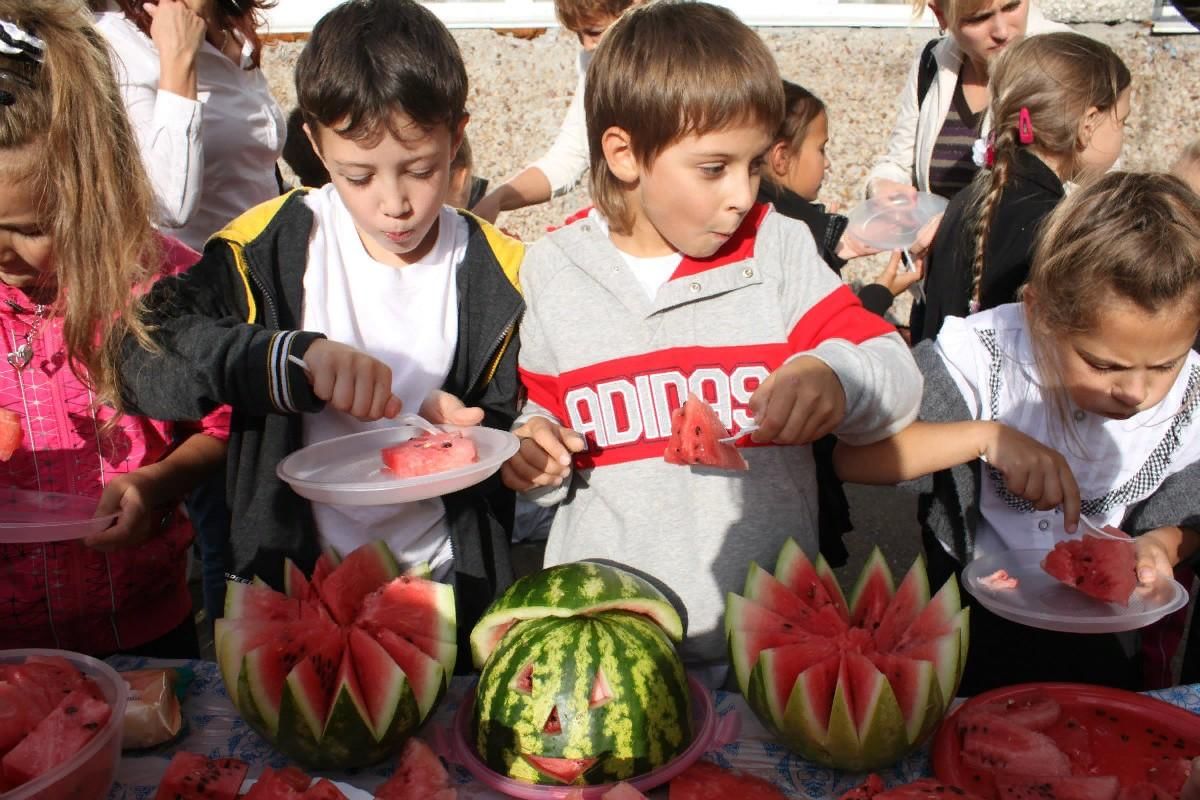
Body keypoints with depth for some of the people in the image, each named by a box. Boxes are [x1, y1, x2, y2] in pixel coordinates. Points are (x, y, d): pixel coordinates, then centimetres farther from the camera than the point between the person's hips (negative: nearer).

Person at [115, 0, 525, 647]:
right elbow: (143, 356, -22)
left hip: (443, 585, 1)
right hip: (294, 579, 0)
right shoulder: (274, 244, -11)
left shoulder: (499, 274, -8)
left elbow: (513, 437, 0)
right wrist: (293, 357, -38)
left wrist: (458, 432, -23)